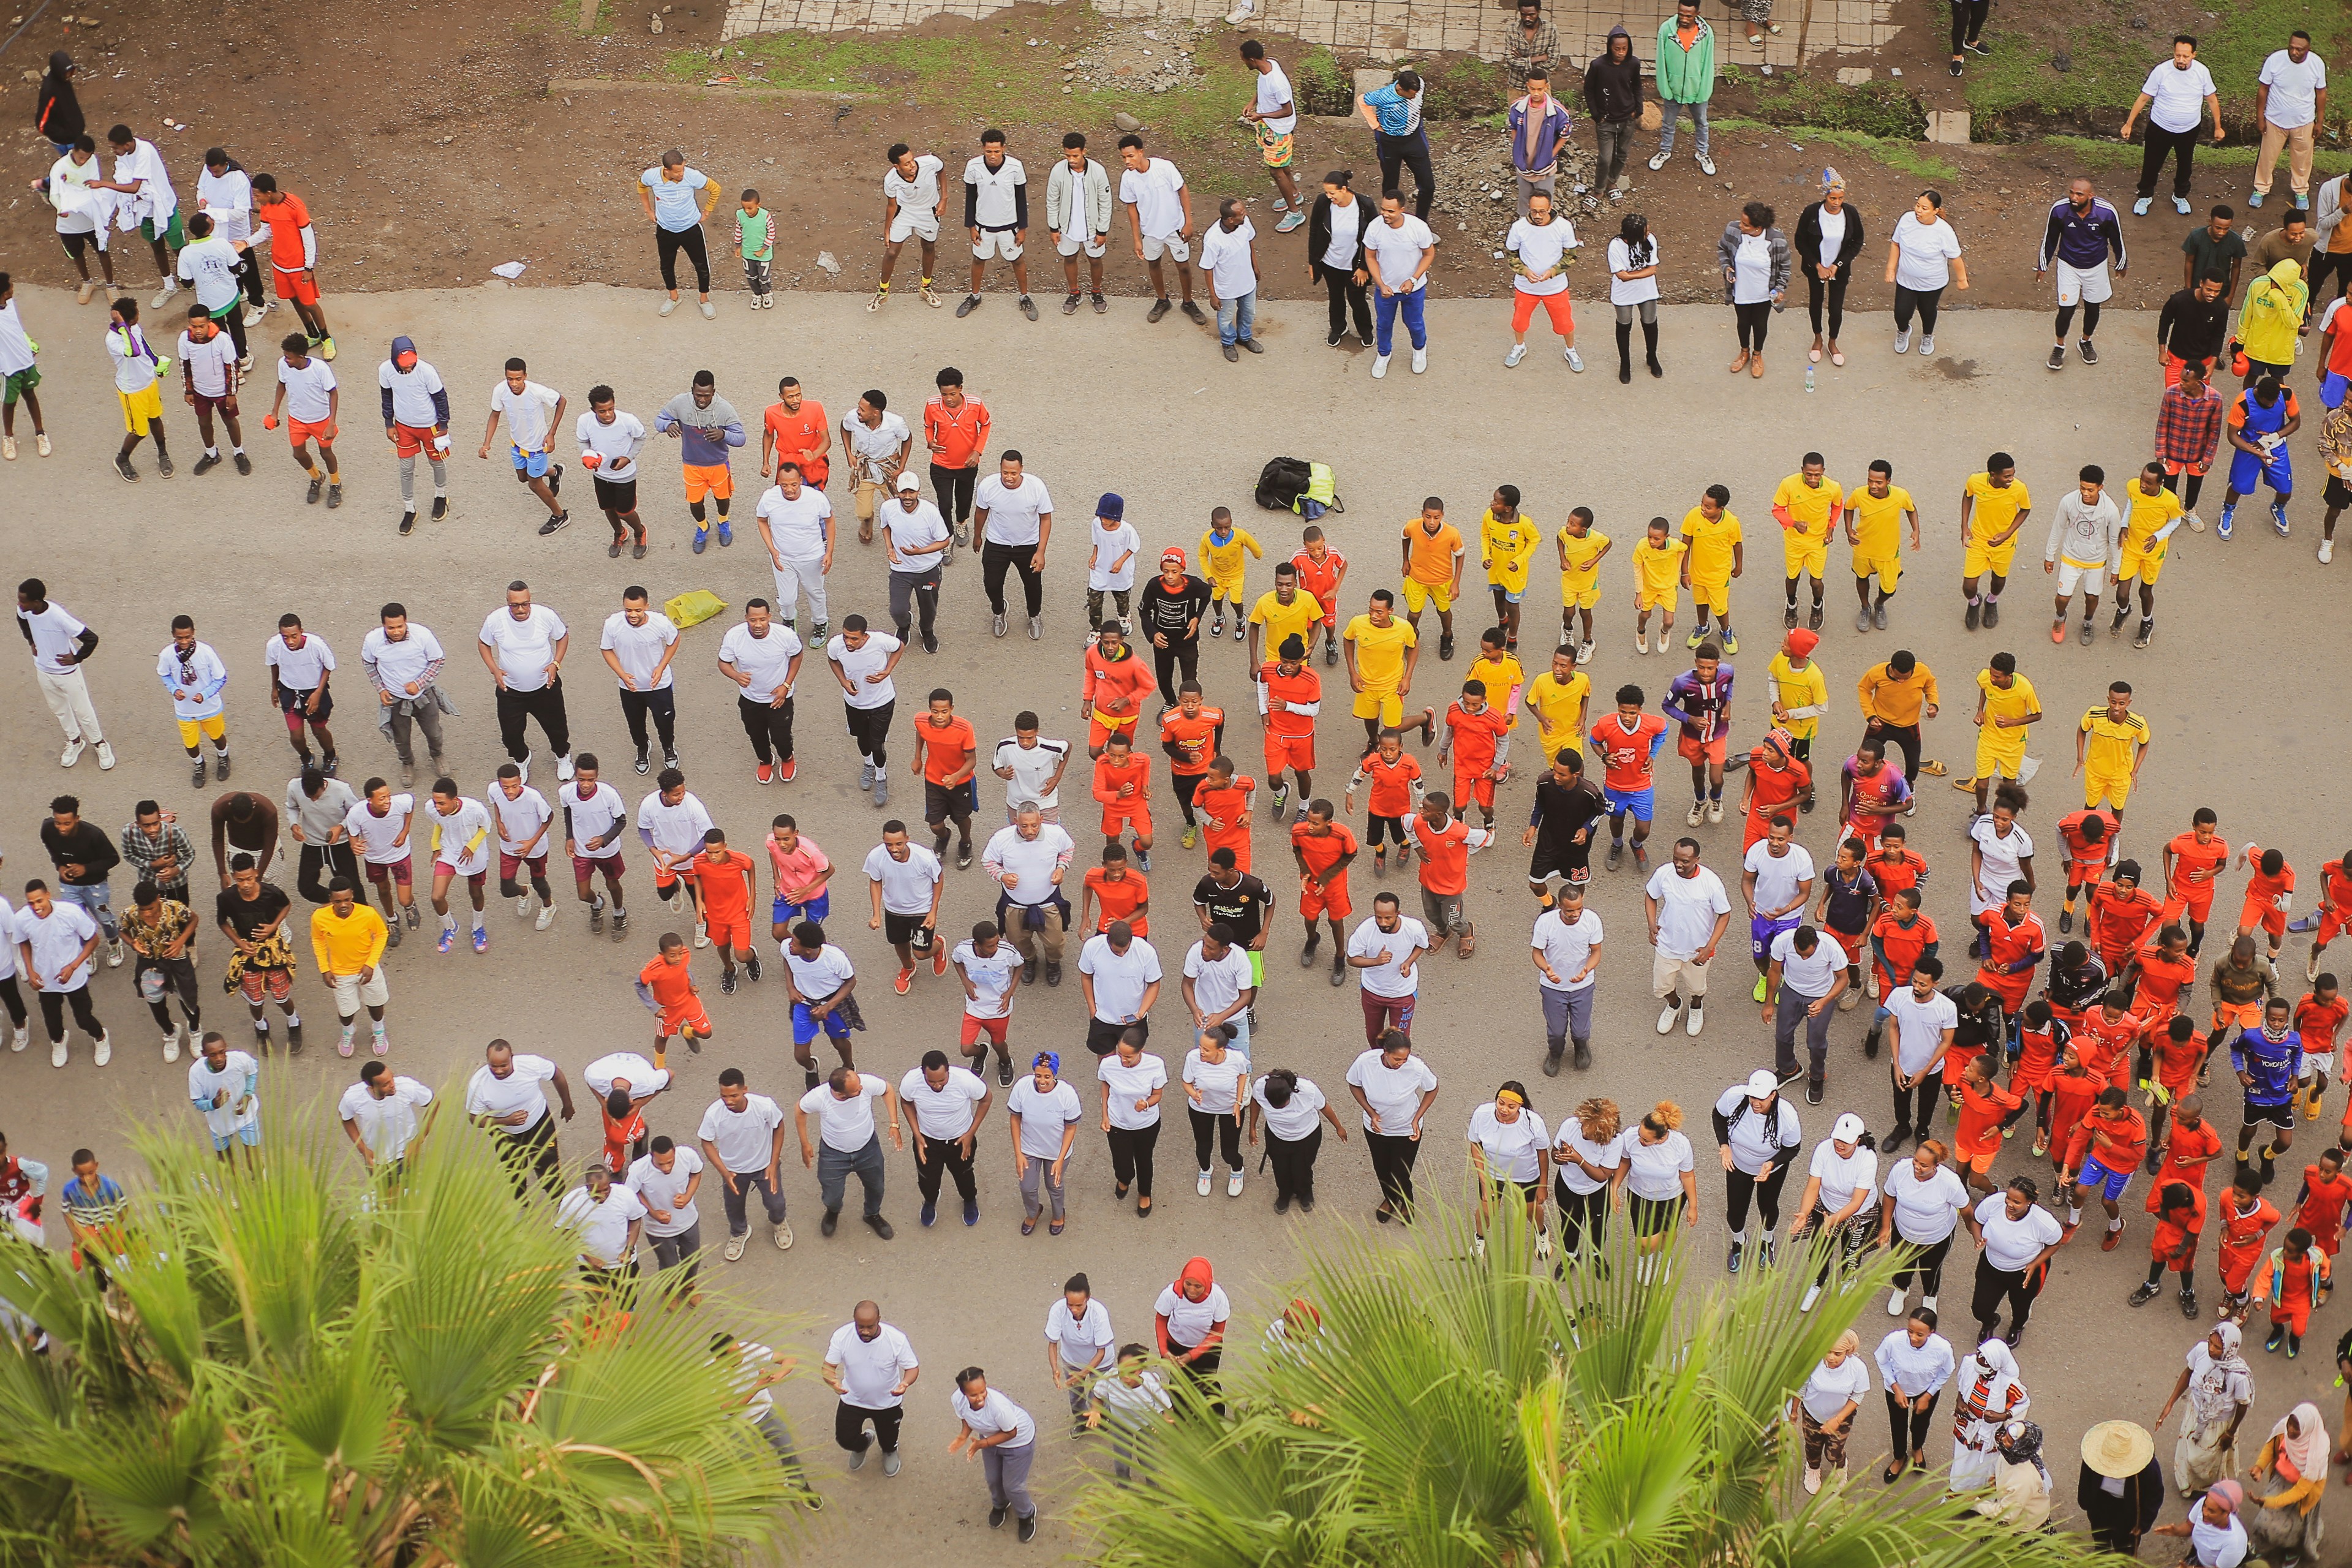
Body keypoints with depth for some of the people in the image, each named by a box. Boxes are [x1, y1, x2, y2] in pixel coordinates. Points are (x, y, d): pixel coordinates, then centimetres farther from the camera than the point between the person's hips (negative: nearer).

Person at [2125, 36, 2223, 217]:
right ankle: (2146, 196, 40)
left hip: (2189, 129, 2)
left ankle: (2180, 196, 47)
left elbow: (2212, 100, -1)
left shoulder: (2202, 72, -16)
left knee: (2184, 165, 22)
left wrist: (2218, 127, 5)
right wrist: (2129, 124, -8)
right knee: (2152, 164, 15)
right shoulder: (2161, 70, -22)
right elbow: (2143, 99, -12)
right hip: (2160, 127, -2)